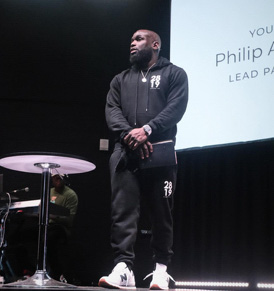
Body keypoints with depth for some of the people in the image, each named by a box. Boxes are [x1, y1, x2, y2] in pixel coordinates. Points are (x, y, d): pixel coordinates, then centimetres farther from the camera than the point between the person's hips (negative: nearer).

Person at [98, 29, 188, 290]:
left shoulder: (174, 74, 13)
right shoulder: (121, 80, 24)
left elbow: (176, 107, -3)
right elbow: (112, 111, 9)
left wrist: (147, 129, -18)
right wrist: (130, 135, -12)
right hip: (125, 152, 3)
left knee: (161, 212, 0)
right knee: (123, 210, -10)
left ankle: (161, 269, 7)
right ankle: (123, 268, -15)